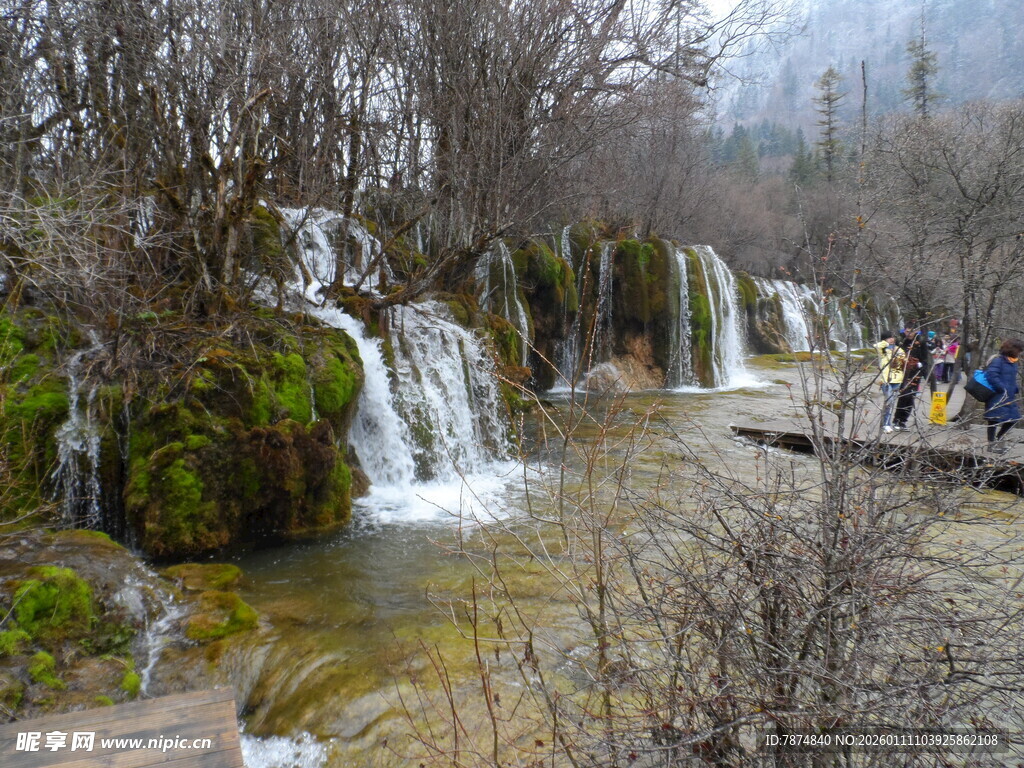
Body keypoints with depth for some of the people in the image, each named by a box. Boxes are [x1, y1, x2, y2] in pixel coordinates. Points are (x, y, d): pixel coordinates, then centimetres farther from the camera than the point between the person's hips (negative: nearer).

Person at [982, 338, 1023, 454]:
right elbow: (991, 376, -23)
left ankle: (997, 439, 30)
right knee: (995, 419, 0)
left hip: (1009, 397, 9)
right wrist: (1003, 389, -20)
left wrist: (1014, 390, 8)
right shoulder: (998, 361, -15)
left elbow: (1012, 379, 23)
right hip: (997, 397, -9)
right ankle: (991, 444, 12)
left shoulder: (1012, 363, 14)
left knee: (1014, 418, 14)